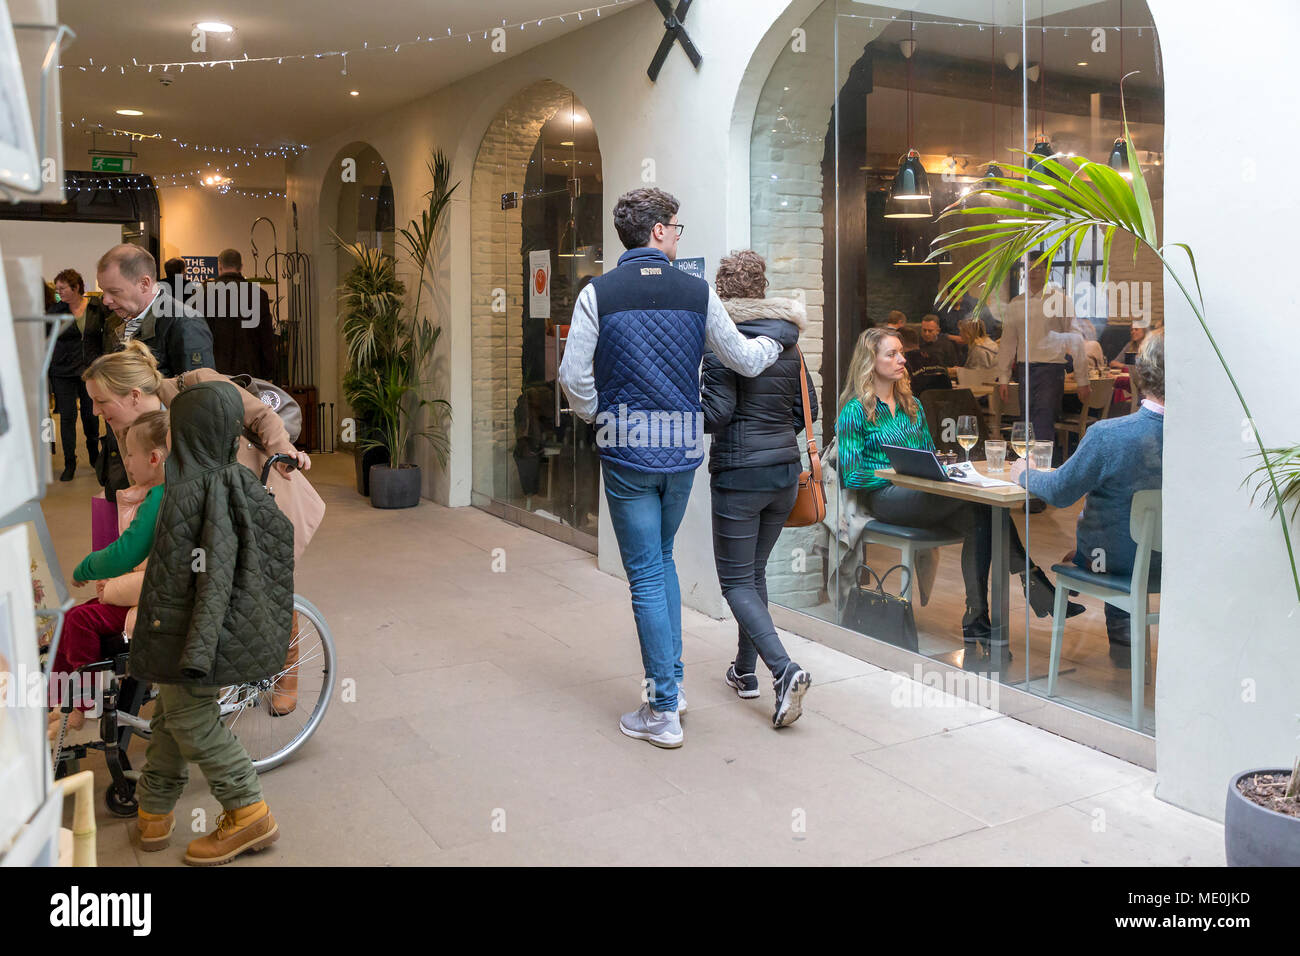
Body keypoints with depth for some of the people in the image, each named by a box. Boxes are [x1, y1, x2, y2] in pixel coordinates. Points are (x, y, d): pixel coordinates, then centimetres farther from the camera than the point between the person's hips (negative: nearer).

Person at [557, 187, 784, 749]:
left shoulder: (599, 294, -7)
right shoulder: (697, 292, 0)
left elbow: (574, 377, -10)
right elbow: (744, 360, 9)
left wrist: (601, 419, 9)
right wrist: (776, 339, 31)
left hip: (628, 457, -3)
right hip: (683, 451, 3)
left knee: (647, 576, 2)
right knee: (662, 559, 22)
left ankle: (663, 713, 7)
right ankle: (669, 682, 26)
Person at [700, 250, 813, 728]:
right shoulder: (787, 341, 7)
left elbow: (715, 414, -16)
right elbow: (808, 410, 11)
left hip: (738, 473, -7)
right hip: (786, 470, 7)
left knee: (737, 581, 1)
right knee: (755, 571, 19)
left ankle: (784, 669, -16)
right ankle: (745, 670, 28)